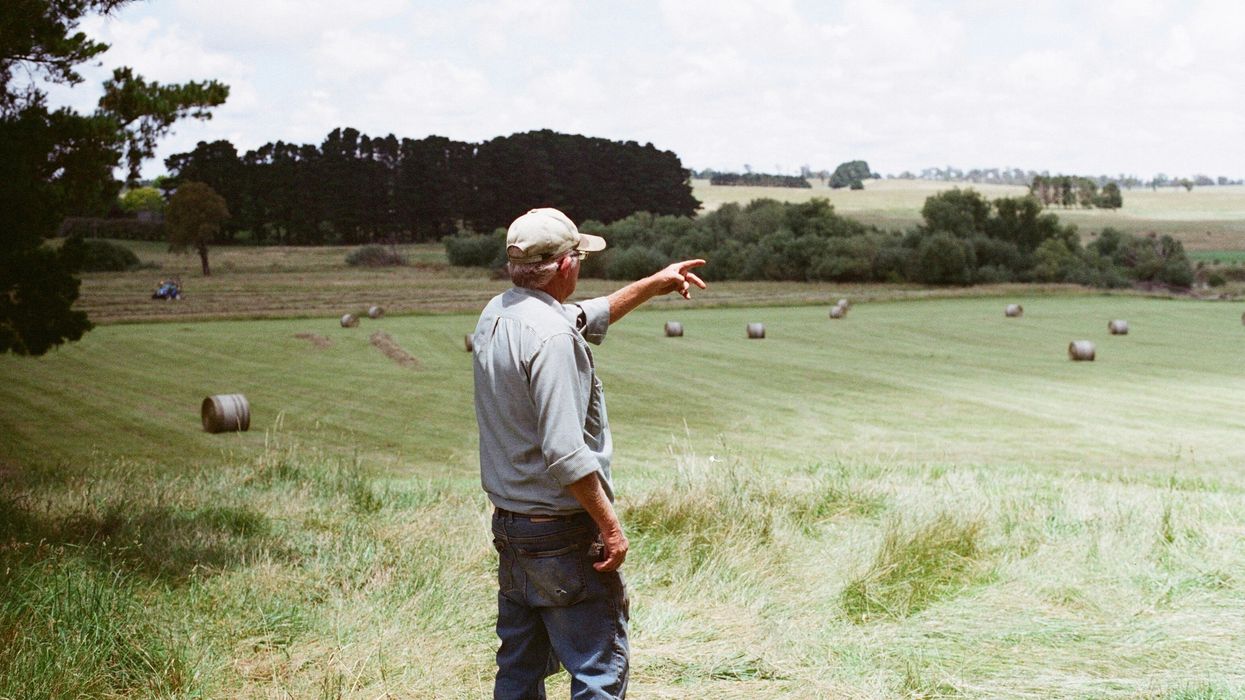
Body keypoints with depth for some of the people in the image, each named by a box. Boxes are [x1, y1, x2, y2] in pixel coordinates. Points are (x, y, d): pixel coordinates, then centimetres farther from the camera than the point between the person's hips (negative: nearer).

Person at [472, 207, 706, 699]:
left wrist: (654, 284, 32)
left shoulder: (496, 315, 7)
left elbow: (588, 317, 26)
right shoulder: (550, 335, -20)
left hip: (508, 526, 9)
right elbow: (566, 453, -25)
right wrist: (610, 525, -16)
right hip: (563, 533, -9)